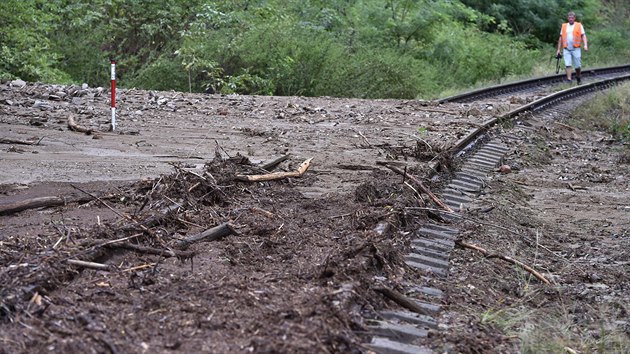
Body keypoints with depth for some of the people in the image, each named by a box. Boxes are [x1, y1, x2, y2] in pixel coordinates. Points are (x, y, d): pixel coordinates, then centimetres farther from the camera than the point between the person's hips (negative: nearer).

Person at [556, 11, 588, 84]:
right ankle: (569, 80, -11)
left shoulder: (579, 25, 6)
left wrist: (585, 45, -16)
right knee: (568, 65, -9)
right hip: (566, 49, 2)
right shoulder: (564, 26, 14)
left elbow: (583, 36, 0)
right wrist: (558, 49, 14)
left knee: (577, 66, 3)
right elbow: (561, 38, 17)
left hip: (576, 49, -2)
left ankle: (579, 78, 25)